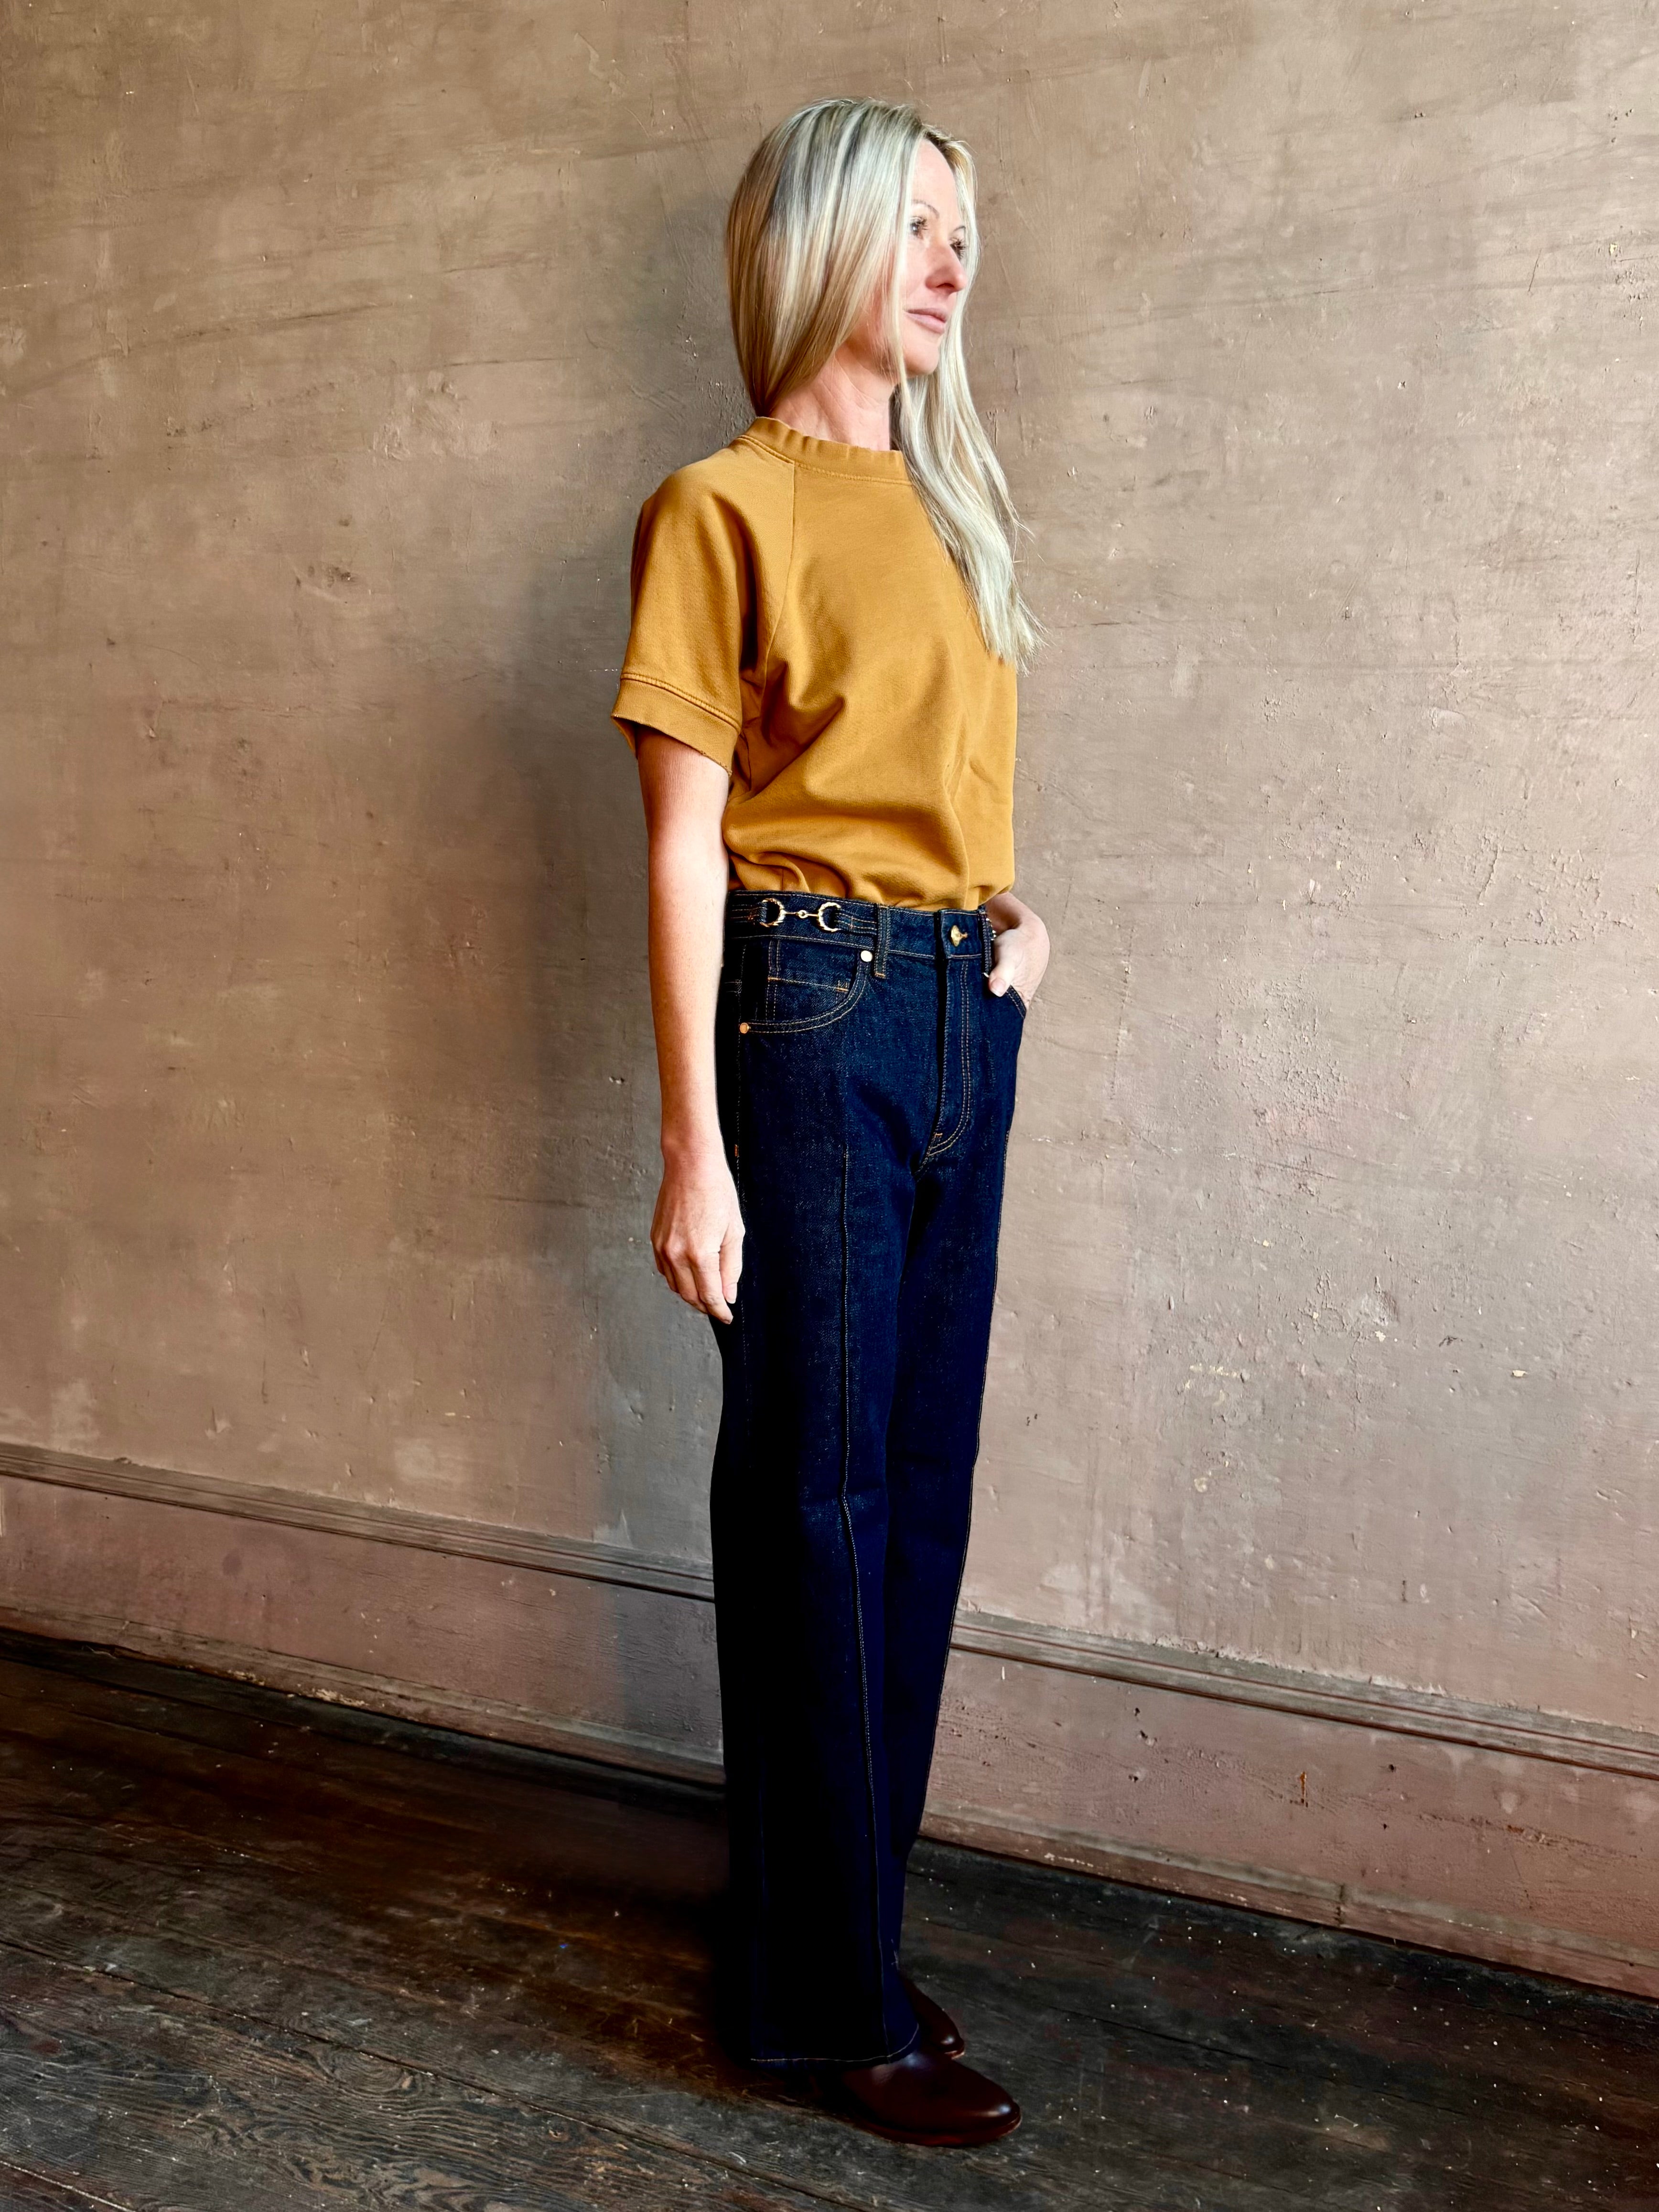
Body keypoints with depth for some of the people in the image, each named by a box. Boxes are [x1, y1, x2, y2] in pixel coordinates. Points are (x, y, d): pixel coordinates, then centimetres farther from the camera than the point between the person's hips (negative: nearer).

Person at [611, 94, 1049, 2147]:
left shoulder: (944, 502, 19)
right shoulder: (725, 505, -3)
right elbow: (686, 845, -9)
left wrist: (1007, 909, 5)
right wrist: (693, 1148, -14)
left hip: (963, 1017, 7)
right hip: (811, 1013, -7)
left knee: (920, 1484, 10)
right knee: (816, 1493, -1)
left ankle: (849, 1920, 26)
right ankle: (829, 1997, 13)